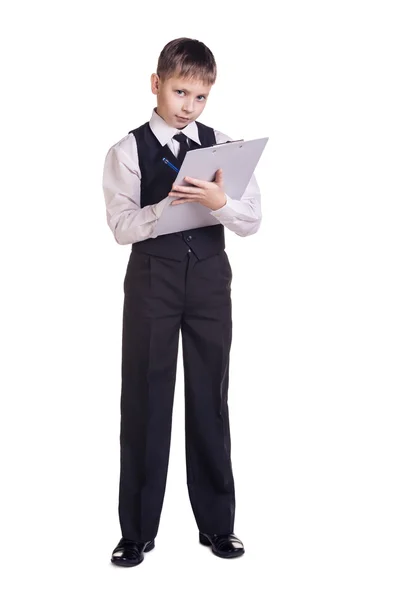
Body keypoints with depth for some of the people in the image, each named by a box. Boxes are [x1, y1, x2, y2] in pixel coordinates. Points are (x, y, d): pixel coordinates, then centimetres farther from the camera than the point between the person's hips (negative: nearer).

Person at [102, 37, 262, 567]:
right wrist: (168, 204, -26)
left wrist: (219, 202, -21)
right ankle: (138, 529, 19)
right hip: (152, 278, -2)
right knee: (145, 401, 5)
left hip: (210, 278, 2)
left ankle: (217, 523, 24)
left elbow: (252, 221, -2)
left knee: (210, 399, 9)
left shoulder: (224, 146, 5)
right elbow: (121, 226, -10)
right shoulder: (128, 151, -1)